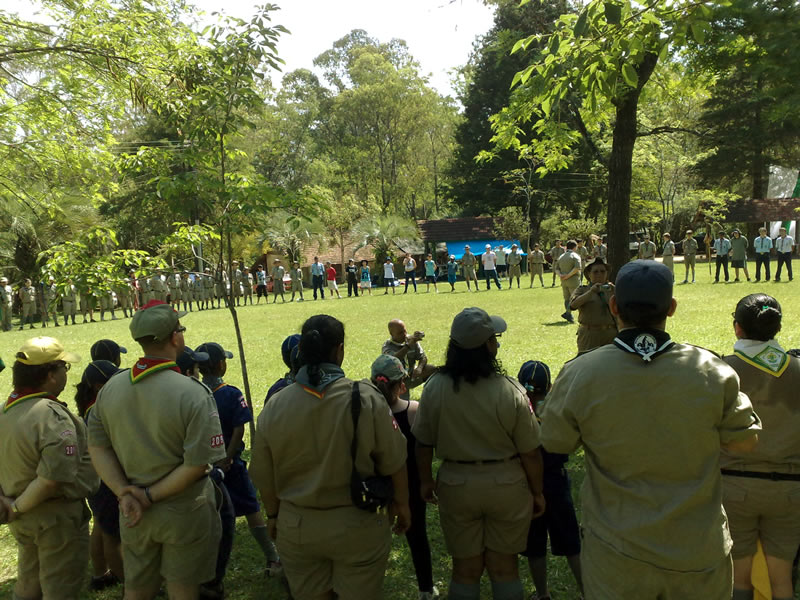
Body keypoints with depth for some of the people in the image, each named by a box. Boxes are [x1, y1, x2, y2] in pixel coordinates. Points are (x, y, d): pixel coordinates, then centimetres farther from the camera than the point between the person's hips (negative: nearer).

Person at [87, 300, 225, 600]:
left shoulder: (110, 388, -7)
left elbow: (97, 446, -3)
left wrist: (125, 493, -7)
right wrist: (151, 496, -13)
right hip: (184, 511, -4)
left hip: (134, 512, 5)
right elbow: (197, 463, -24)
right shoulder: (194, 394, -23)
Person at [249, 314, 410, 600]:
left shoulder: (274, 405, -11)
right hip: (358, 526, -2)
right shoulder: (366, 398, -19)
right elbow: (394, 463, -10)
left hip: (296, 527, 3)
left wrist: (274, 515, 17)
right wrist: (401, 504, 7)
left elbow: (264, 476, 0)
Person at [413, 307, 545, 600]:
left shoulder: (434, 387, -13)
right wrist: (537, 492, 5)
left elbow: (423, 443, -3)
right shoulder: (510, 391, -19)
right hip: (506, 485, -1)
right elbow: (530, 453, -11)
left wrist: (425, 480, 13)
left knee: (465, 568, 18)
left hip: (456, 485, 1)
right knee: (504, 566, 18)